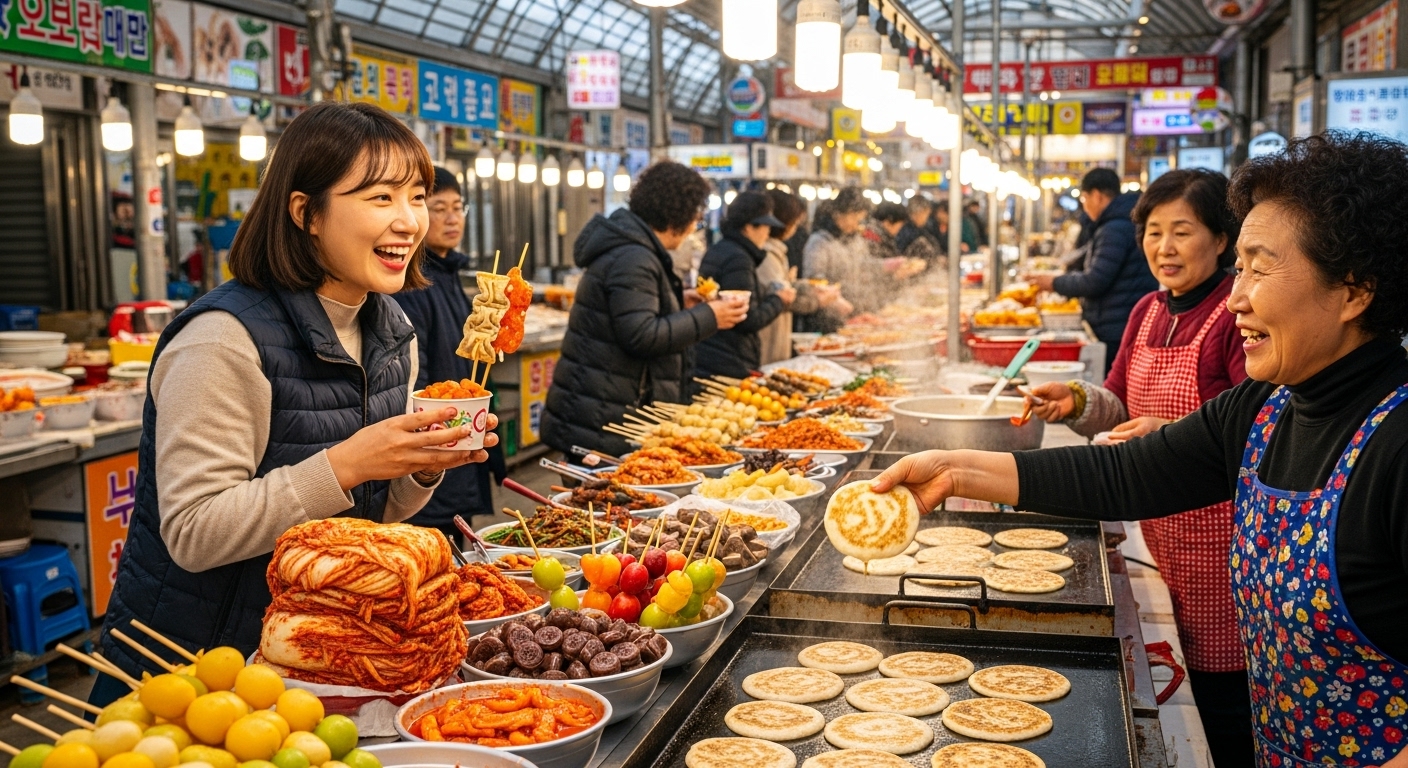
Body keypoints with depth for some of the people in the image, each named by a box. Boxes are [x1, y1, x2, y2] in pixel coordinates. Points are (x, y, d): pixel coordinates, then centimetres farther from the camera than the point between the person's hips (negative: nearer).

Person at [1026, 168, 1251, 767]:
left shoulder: (1241, 313, -14)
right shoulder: (1148, 312, 11)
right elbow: (1126, 410, 15)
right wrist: (1079, 402, -4)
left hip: (1218, 533, -7)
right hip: (1161, 526, 7)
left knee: (1218, 681, 1)